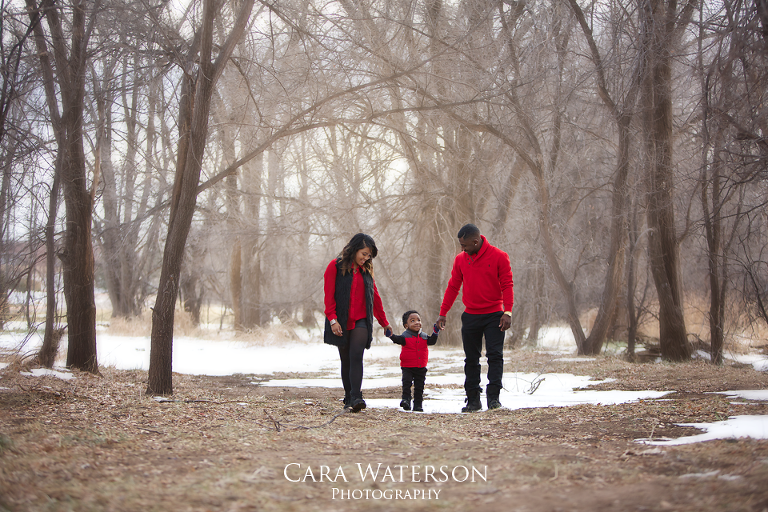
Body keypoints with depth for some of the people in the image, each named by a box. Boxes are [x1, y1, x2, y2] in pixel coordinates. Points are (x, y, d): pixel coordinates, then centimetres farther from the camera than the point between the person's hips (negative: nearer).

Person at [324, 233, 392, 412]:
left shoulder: (366, 270, 12)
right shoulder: (336, 267, -1)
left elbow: (375, 297, 20)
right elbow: (329, 295, -5)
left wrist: (384, 322, 25)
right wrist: (332, 319, -16)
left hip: (361, 322, 2)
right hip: (342, 322, -2)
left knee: (356, 356, -16)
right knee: (345, 361, 5)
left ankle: (356, 397, -26)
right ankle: (348, 398, 15)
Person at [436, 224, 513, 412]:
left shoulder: (499, 257, -5)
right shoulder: (460, 259, 6)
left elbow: (507, 285, -7)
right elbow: (453, 287, 12)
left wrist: (507, 312, -17)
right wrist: (442, 313, 9)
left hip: (493, 315, -4)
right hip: (470, 316, 4)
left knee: (495, 355, -10)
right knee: (471, 359, 5)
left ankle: (493, 396, -8)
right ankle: (473, 400, 11)